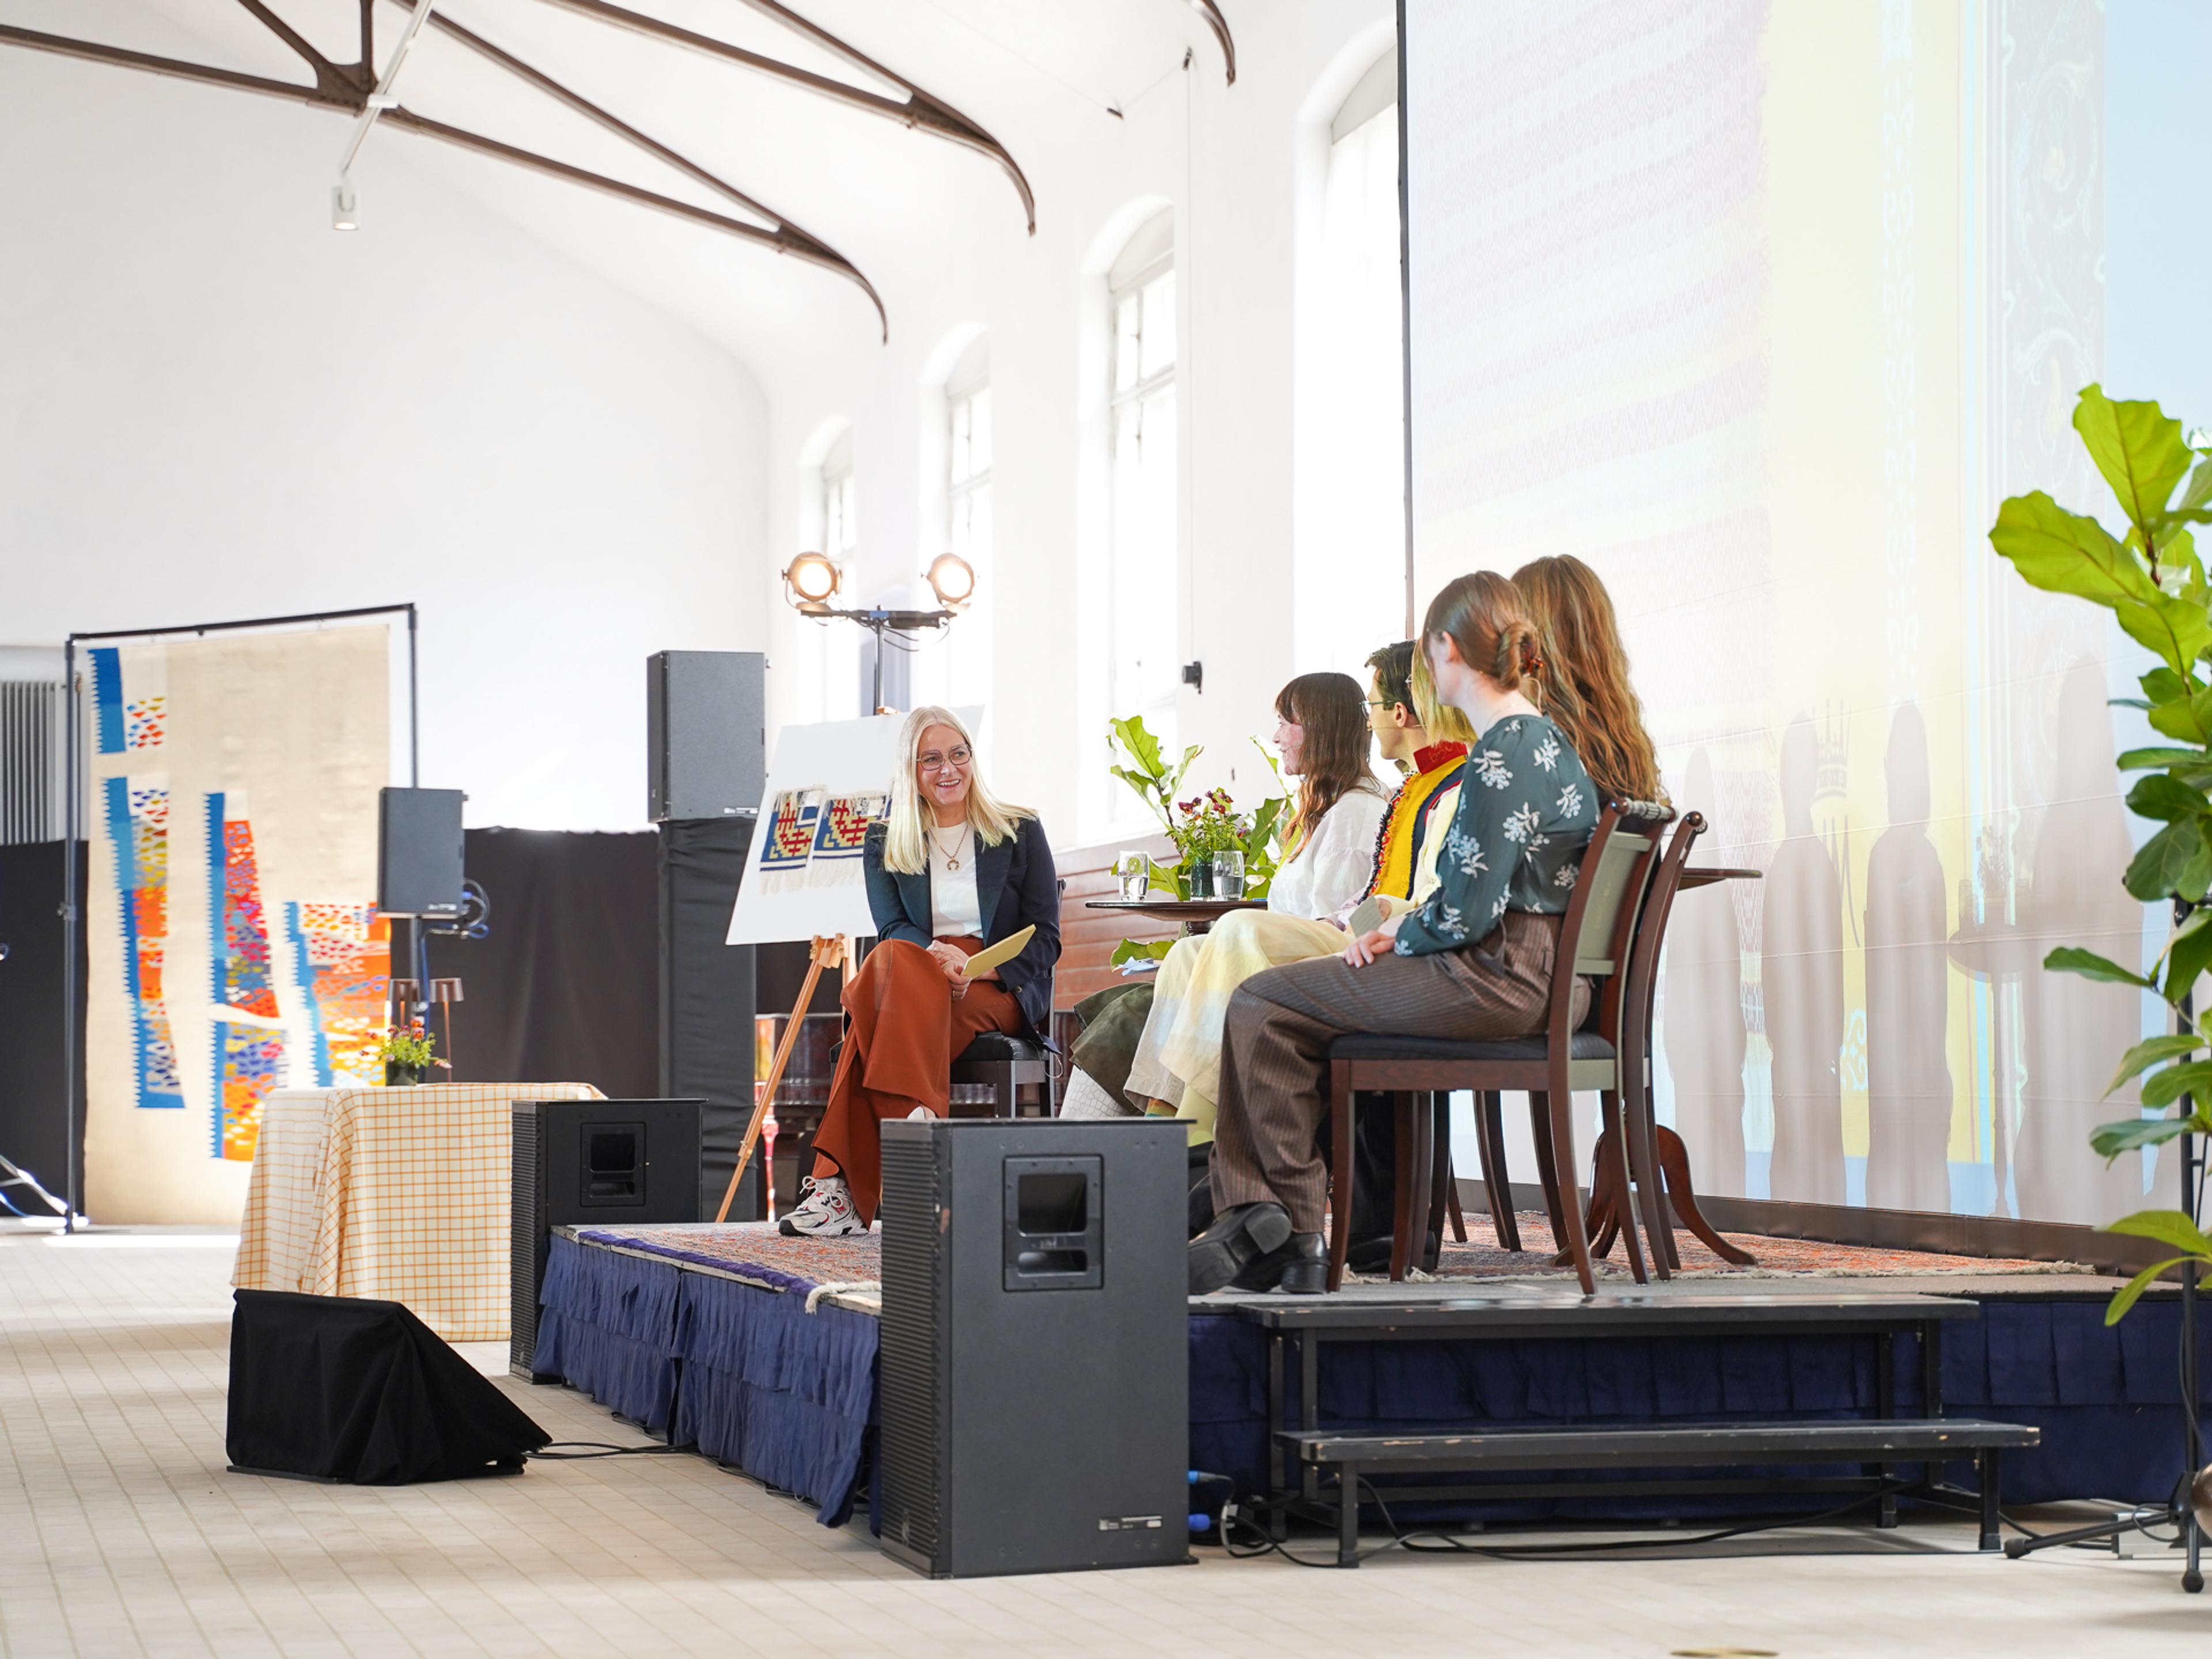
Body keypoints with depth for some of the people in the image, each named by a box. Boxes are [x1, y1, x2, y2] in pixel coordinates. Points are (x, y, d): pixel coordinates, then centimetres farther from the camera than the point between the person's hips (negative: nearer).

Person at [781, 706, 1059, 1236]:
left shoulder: (1021, 832, 10)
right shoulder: (884, 844, 16)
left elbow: (1045, 939, 4)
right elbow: (893, 929, 3)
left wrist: (980, 969, -16)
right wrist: (937, 958, -22)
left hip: (1002, 991, -2)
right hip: (916, 984, 2)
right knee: (893, 962, -38)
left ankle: (840, 1184, -48)